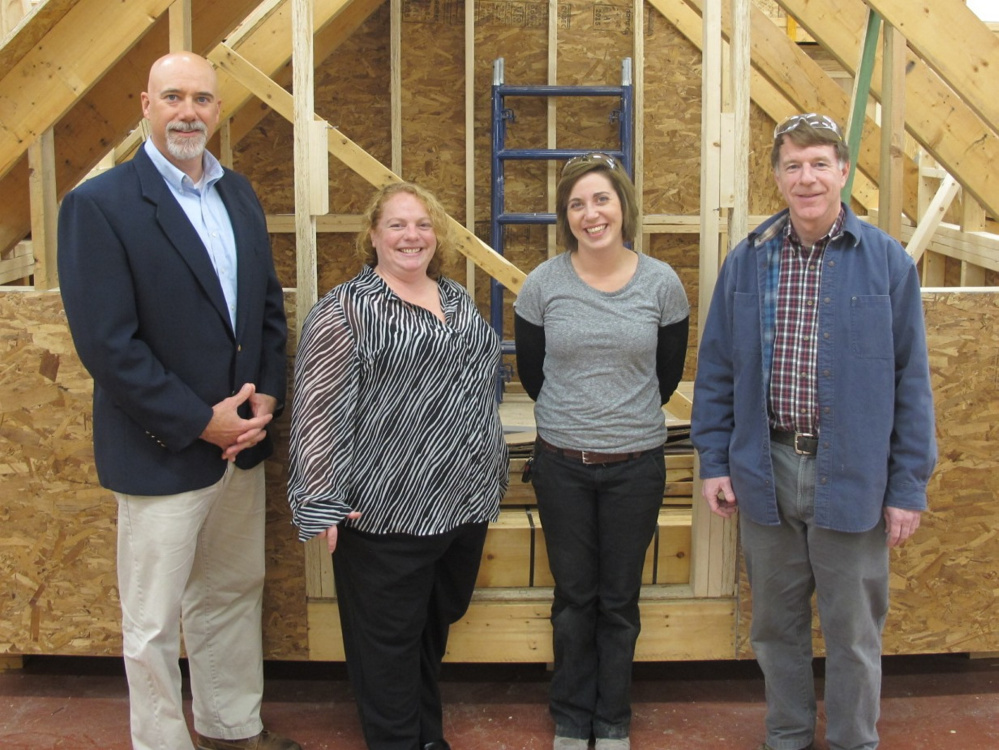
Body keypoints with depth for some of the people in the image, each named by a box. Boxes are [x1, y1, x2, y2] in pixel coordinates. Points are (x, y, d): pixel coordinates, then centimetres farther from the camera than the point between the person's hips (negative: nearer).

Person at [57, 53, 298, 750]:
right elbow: (107, 345, -18)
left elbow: (269, 304, 12)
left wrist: (267, 397, -3)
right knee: (154, 624, 8)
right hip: (162, 451, -6)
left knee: (234, 595, 20)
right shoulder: (99, 205, -13)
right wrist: (200, 421, -17)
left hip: (242, 438, 6)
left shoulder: (239, 194, 7)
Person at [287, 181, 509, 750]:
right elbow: (319, 410, -13)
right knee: (389, 639, 6)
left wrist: (494, 473, 21)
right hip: (386, 511, -7)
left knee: (437, 625, 19)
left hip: (465, 502, 7)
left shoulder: (458, 300, 12)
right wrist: (325, 501, -17)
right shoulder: (346, 310, -9)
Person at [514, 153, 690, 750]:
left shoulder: (662, 284, -4)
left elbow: (668, 374, 8)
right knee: (574, 597, 12)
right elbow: (531, 372, 7)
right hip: (562, 463, 0)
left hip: (636, 463, 0)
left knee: (620, 600, 11)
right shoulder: (542, 285, -5)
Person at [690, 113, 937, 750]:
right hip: (765, 470, 2)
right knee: (777, 622, 17)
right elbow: (716, 371, 7)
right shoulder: (747, 262, 2)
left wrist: (908, 486, -4)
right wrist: (715, 461, 4)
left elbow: (911, 382, -2)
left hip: (852, 476, -2)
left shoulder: (888, 262, -5)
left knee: (854, 630, 11)